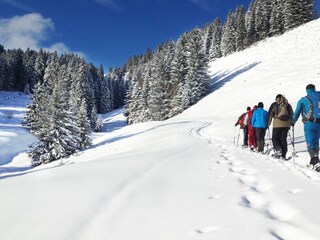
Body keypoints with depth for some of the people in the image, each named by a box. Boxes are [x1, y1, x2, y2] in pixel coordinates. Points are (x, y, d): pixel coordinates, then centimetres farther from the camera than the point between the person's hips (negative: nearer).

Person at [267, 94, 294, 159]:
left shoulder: (274, 105, 5)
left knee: (275, 138, 6)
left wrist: (268, 123, 10)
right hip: (286, 124, 4)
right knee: (283, 139, 7)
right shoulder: (288, 105, 15)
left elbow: (270, 114, 3)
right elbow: (292, 114, 17)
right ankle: (283, 155, 5)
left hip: (277, 124, -4)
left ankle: (278, 149, -18)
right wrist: (291, 122, 25)